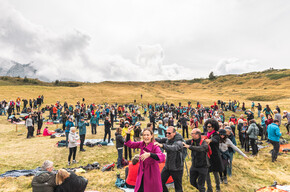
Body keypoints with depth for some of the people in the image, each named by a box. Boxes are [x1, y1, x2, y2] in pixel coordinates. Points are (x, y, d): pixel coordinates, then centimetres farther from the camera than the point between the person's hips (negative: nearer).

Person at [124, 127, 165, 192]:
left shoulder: (155, 147, -22)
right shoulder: (142, 144, -4)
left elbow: (162, 157, -39)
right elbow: (129, 144, 5)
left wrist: (149, 154, -51)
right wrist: (128, 133, -9)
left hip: (152, 174, -5)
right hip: (142, 174, 5)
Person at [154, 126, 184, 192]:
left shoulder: (179, 142, -24)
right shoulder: (167, 140, 0)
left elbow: (173, 148, -42)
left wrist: (162, 145, -58)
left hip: (176, 168, -6)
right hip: (167, 166, 6)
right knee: (160, 183, 8)